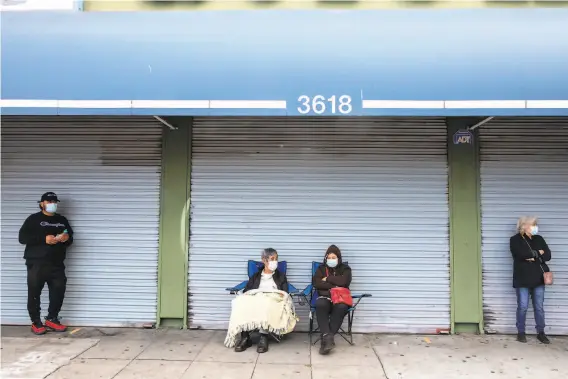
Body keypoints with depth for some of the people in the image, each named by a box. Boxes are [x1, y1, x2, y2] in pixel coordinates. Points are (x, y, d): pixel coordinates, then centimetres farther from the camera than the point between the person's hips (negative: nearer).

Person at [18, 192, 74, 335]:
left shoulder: (62, 220, 17)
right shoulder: (33, 219, 3)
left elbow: (70, 239, 20)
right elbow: (22, 237, -7)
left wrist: (67, 238, -6)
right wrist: (44, 239, -19)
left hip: (56, 264, 4)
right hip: (36, 264, -4)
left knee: (58, 291, 1)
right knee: (34, 293, -2)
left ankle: (52, 319, 16)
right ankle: (36, 322, 11)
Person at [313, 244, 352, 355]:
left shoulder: (345, 269, 11)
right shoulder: (321, 268, 15)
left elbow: (343, 282, -10)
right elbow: (315, 283, -1)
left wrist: (327, 279, -2)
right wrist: (333, 286, -7)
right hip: (324, 296, 1)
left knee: (341, 307, -36)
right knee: (320, 305, -36)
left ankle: (326, 338, -32)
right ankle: (328, 337, -39)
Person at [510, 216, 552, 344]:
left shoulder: (539, 239, 12)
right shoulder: (515, 240, -3)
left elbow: (548, 255, 2)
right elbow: (522, 254, -19)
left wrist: (534, 257, -13)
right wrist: (537, 253, -7)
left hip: (538, 278, 4)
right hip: (523, 279, -4)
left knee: (539, 307, 8)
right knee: (522, 307, 1)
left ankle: (541, 333, 19)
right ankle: (521, 333, 12)